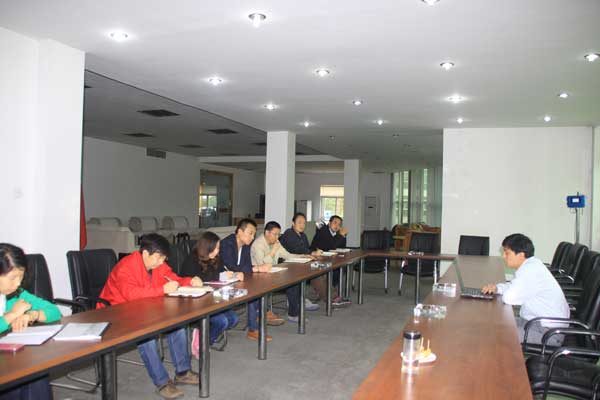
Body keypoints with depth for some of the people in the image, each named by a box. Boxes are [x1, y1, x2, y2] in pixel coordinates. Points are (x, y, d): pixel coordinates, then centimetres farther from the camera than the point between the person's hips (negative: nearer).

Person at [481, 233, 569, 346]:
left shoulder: (531, 270, -25)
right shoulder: (530, 265, 6)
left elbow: (509, 298, -31)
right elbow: (515, 287, 22)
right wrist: (497, 287, 1)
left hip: (549, 332, -10)